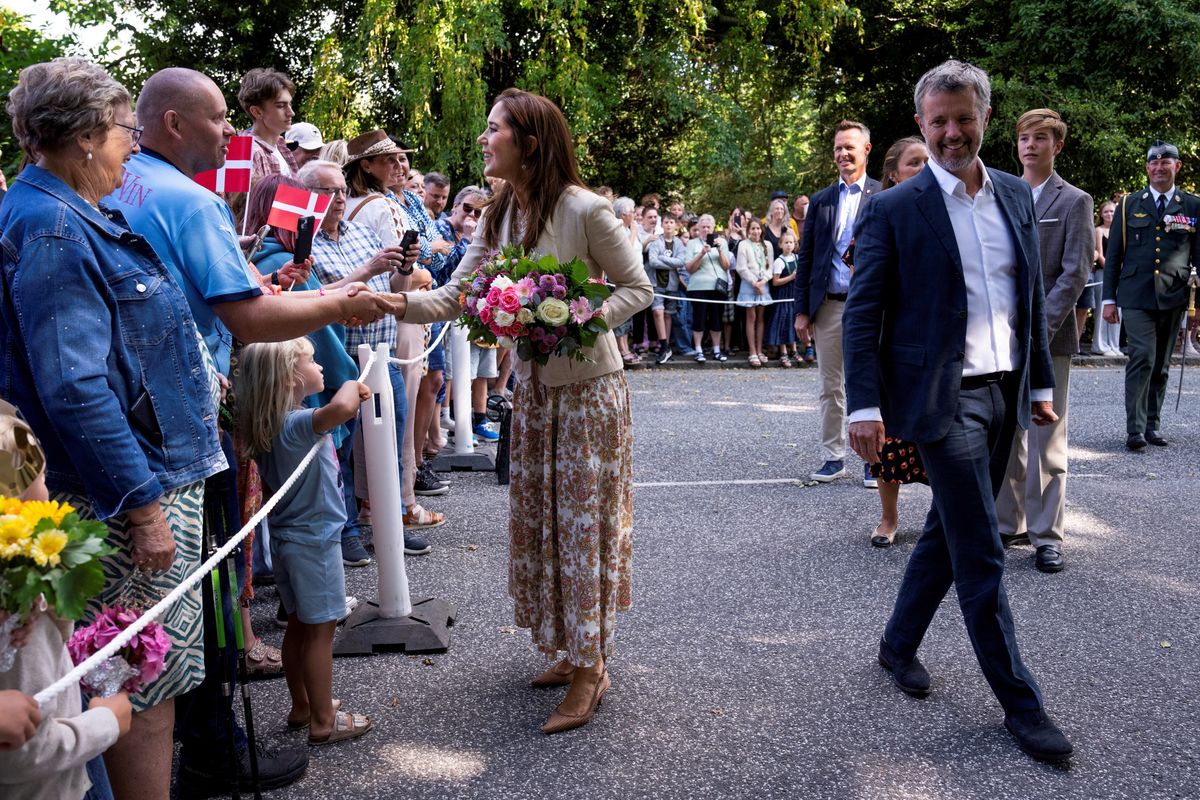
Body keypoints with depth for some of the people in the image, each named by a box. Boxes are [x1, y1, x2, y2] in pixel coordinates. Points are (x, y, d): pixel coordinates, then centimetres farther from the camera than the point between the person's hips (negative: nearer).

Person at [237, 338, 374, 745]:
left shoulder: (273, 424, 4)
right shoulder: (297, 424, -25)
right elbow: (342, 408, -46)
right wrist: (352, 385, -25)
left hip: (287, 538, 9)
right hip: (314, 539, -9)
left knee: (299, 625, 18)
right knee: (320, 631, 2)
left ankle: (302, 707, 32)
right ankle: (323, 722, 12)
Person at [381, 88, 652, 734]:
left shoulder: (584, 209, -17)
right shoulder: (497, 218, 4)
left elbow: (637, 287, -10)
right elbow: (455, 297, 0)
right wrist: (398, 302, -16)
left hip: (588, 386, -7)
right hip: (532, 387, 7)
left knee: (583, 521, -1)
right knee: (538, 518, 12)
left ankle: (590, 668, 13)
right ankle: (574, 652, 27)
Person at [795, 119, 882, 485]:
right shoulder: (820, 200, 11)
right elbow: (805, 258, 10)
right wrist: (801, 310, 5)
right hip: (828, 305, 3)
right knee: (831, 387, 10)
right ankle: (833, 457, 19)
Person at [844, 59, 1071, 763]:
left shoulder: (1017, 196, 10)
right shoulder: (894, 210, -7)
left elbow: (1033, 298, 16)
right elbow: (863, 315, -8)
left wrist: (1041, 382, 14)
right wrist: (865, 406, -14)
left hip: (1005, 391, 6)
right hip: (943, 397, -6)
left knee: (951, 532, 16)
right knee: (981, 555, -3)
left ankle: (900, 644, 34)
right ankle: (1021, 702, 10)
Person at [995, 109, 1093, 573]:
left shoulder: (1074, 202, 1)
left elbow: (1075, 273, -7)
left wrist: (1040, 327, -15)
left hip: (1049, 335, -4)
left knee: (1046, 439, -2)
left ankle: (1046, 535, 5)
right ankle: (1008, 523, 19)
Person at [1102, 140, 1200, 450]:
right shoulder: (1129, 204, 8)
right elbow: (1113, 254, 7)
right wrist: (1109, 298, 2)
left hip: (1173, 298, 2)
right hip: (1135, 296, -2)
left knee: (1161, 365, 8)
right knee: (1142, 357, -13)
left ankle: (1152, 424, 18)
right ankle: (1135, 429, -10)